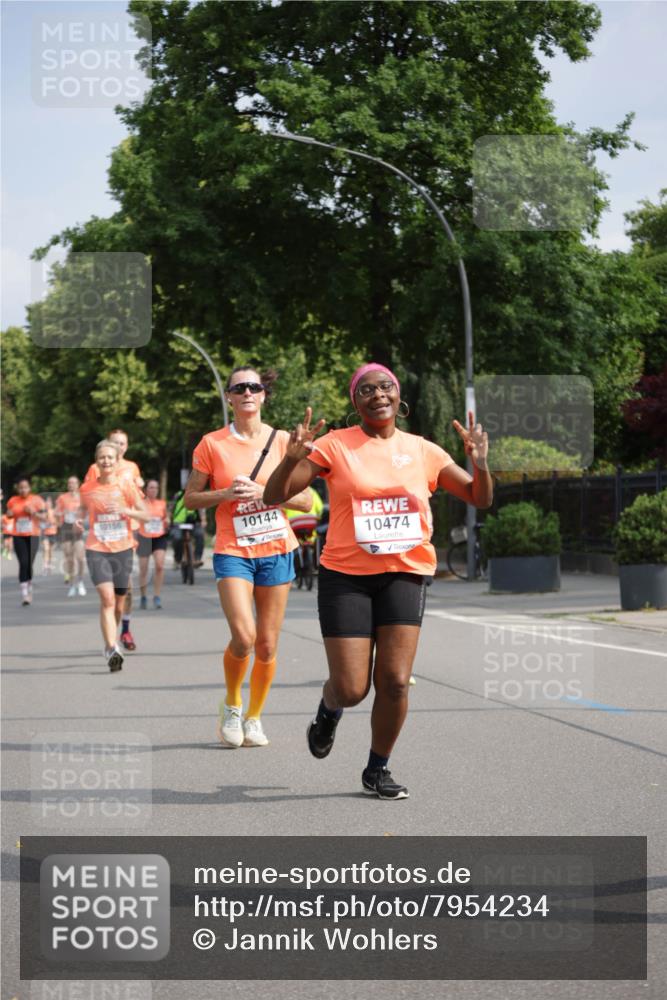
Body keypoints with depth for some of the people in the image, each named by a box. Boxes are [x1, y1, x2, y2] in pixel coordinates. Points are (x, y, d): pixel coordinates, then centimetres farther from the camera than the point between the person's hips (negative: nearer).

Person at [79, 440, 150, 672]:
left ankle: (111, 641, 35)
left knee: (119, 603, 10)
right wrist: (79, 520, -1)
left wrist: (124, 510, -18)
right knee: (107, 598, -19)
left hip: (123, 549, 1)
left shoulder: (126, 484, -2)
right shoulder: (87, 488, 2)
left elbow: (145, 514, -1)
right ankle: (111, 649, -24)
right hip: (97, 549, -1)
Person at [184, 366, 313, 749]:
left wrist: (264, 492, -11)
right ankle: (232, 705, 8)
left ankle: (254, 717, 23)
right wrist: (226, 494, -13)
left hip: (276, 549, 2)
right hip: (233, 550, -2)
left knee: (267, 645, 4)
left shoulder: (283, 441, 4)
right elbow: (191, 499, 5)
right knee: (243, 636, -18)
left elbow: (305, 500, 4)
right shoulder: (212, 444, 1)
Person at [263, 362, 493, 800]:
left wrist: (480, 463, -10)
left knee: (395, 681, -9)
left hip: (405, 573, 2)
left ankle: (378, 769, 14)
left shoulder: (423, 451, 6)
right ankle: (329, 711, 33)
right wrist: (292, 458, -24)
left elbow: (480, 498, 11)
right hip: (346, 574, -2)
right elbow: (274, 497, -5)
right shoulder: (334, 445, -2)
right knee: (352, 689, -5)